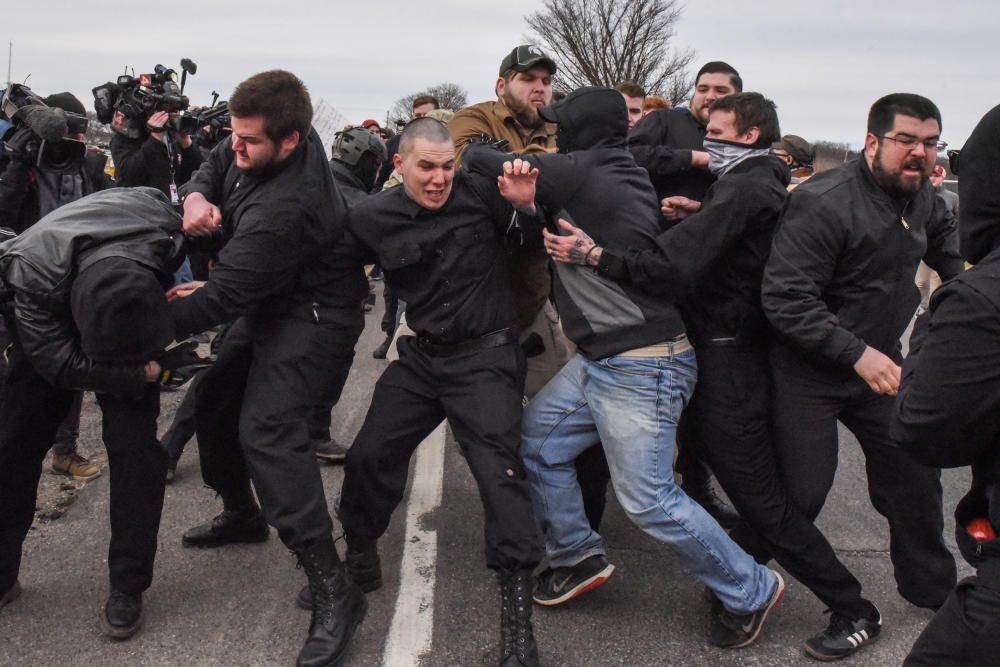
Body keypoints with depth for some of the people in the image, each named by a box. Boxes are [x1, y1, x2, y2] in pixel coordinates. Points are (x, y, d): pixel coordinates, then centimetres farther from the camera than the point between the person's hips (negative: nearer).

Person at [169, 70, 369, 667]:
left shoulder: (283, 208, -35)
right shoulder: (257, 145, -9)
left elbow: (220, 300, -30)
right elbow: (212, 169, 9)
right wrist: (197, 198, -15)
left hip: (314, 316, -10)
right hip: (269, 302, 10)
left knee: (266, 429, -26)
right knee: (215, 400, 17)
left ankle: (333, 591, -24)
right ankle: (242, 514, 42)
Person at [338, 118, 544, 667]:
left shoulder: (480, 193, -11)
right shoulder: (372, 219, -4)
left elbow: (536, 243, -1)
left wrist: (527, 205, -22)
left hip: (485, 357, -4)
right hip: (420, 356, 4)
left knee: (500, 473, -13)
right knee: (368, 456, 9)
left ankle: (517, 611, 0)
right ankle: (359, 556, 37)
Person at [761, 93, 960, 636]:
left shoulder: (921, 198, 3)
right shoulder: (822, 203, -23)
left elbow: (942, 236, 30)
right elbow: (784, 297, -27)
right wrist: (857, 354, -29)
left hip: (879, 360, 7)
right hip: (808, 371, -7)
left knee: (914, 476, 10)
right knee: (800, 493, -5)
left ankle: (932, 586, 32)